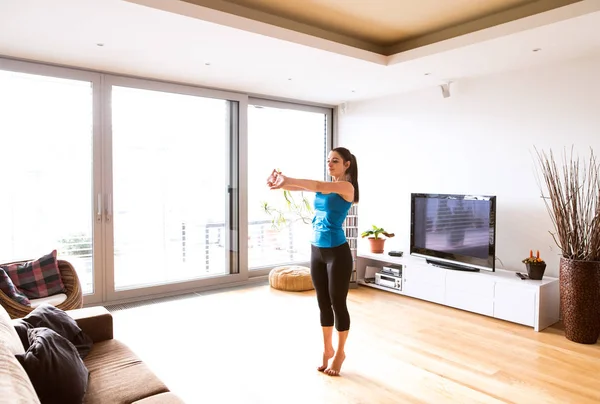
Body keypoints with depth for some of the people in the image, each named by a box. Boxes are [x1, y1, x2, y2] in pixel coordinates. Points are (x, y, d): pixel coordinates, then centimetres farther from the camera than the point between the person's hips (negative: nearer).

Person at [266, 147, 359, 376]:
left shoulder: (347, 187, -10)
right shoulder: (324, 186, 11)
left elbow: (318, 186, -27)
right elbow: (301, 187, -6)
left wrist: (287, 180, -36)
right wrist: (280, 183, -27)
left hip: (337, 252, -7)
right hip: (316, 251, 7)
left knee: (338, 304, 6)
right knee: (323, 304, 15)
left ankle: (340, 353, 24)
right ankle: (327, 349, 31)